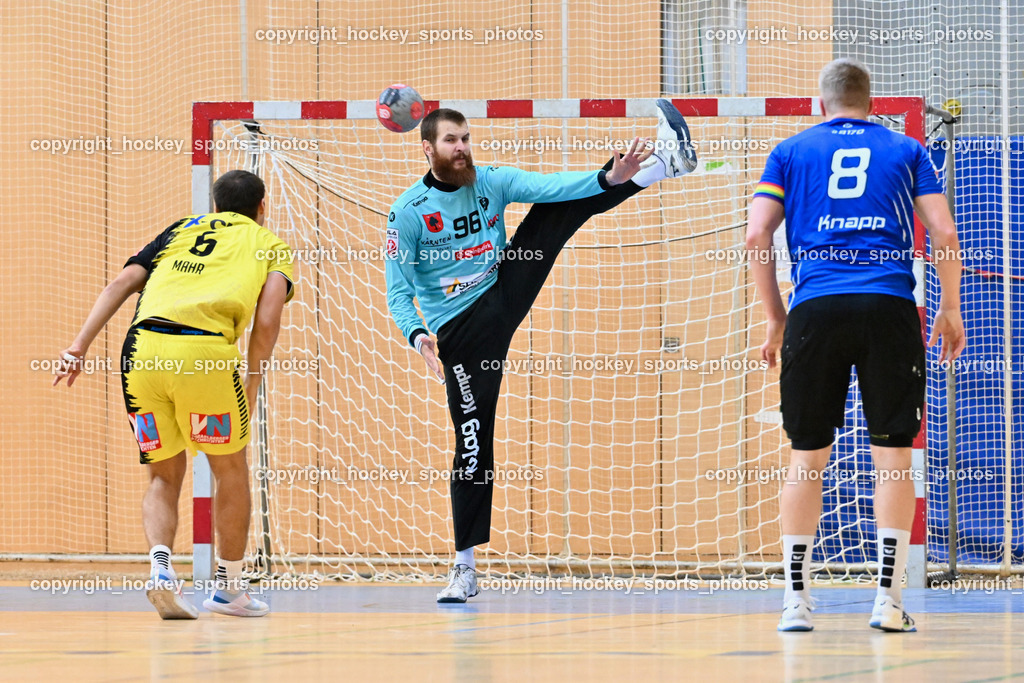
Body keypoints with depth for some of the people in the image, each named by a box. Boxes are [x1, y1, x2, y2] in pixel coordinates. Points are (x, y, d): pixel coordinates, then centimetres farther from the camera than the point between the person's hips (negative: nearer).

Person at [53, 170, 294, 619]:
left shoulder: (181, 230, 29)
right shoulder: (269, 245, 22)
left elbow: (121, 283, 16)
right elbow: (267, 319, 4)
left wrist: (80, 345, 11)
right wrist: (251, 387, 8)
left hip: (142, 346, 3)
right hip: (204, 351, -3)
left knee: (164, 476, 17)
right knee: (231, 471, 17)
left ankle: (160, 566, -7)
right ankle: (228, 587, 25)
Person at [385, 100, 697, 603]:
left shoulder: (491, 181, 0)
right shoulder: (408, 212, -10)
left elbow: (549, 185, -15)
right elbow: (398, 293, -9)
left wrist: (609, 178, -32)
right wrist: (417, 335, -28)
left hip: (503, 296, 4)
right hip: (460, 330, -4)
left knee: (559, 209, -4)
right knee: (473, 444, -6)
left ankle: (663, 163, -5)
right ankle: (465, 567, 2)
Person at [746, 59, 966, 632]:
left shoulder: (792, 151, 15)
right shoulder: (906, 150, 15)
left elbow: (756, 236, 6)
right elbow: (945, 233, 6)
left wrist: (776, 317, 13)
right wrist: (951, 310, 16)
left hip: (815, 308, 1)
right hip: (889, 306, 0)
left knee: (808, 457, 7)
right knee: (893, 455, 4)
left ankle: (796, 599, 5)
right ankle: (888, 599, -1)